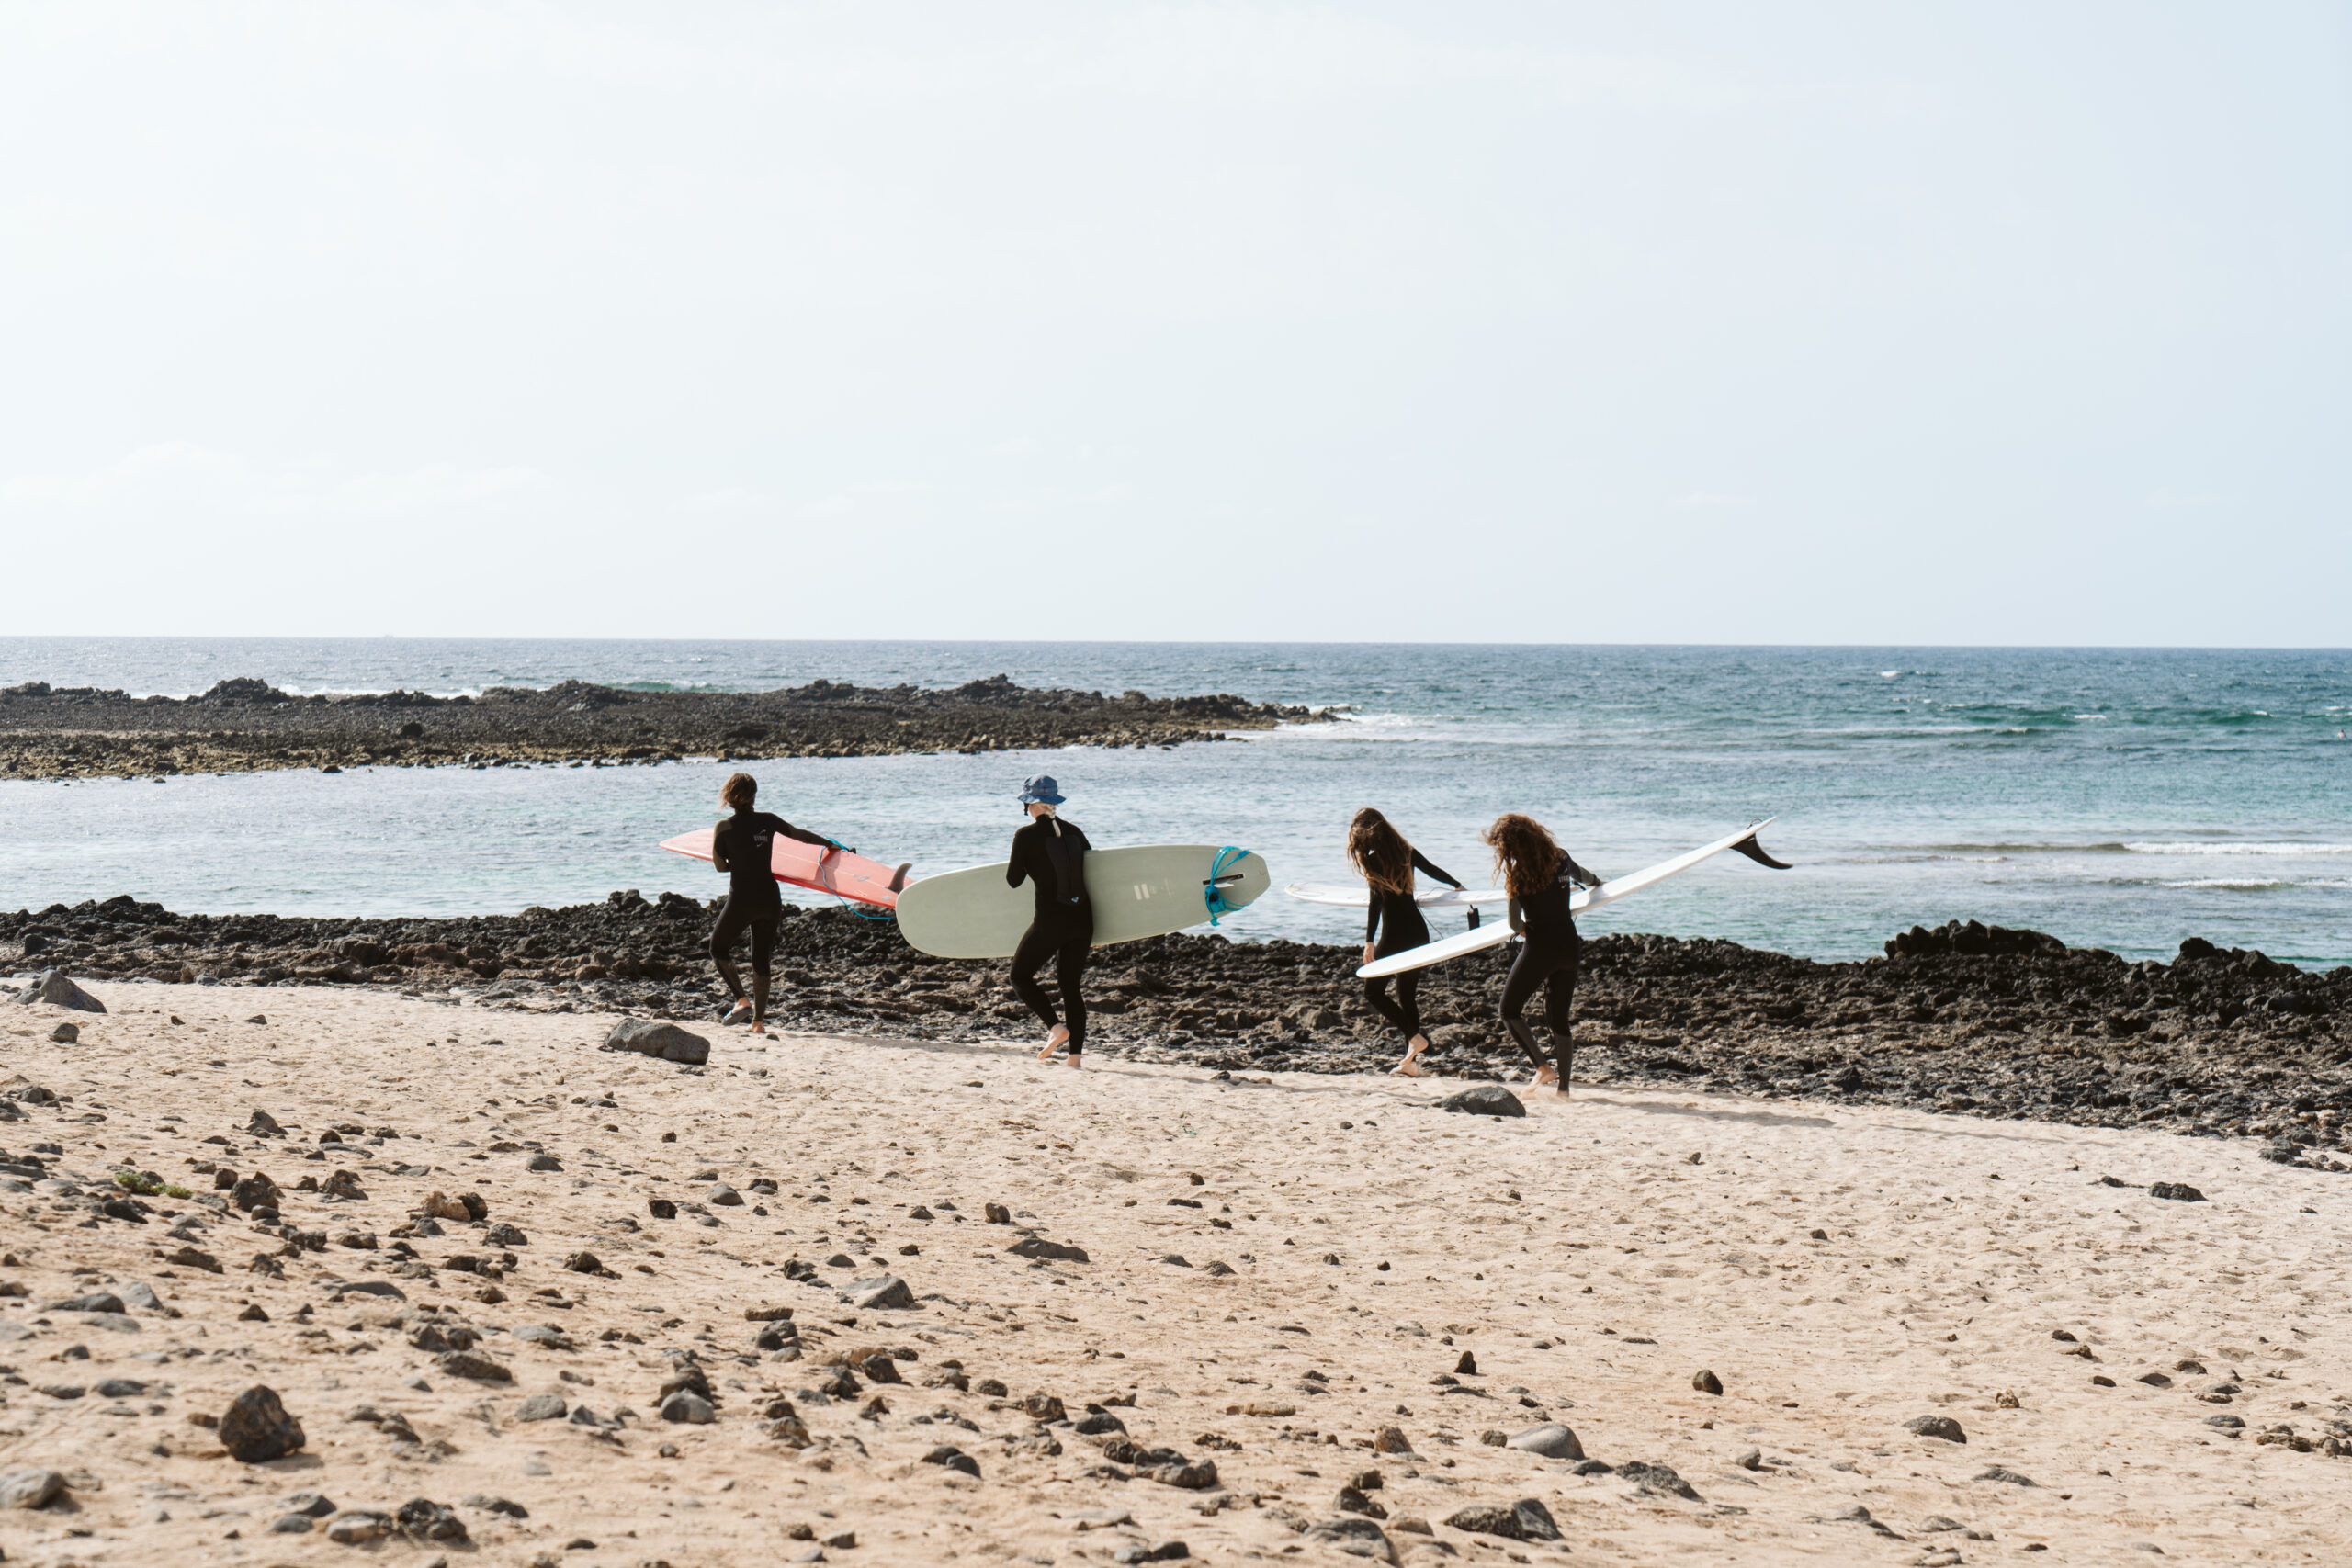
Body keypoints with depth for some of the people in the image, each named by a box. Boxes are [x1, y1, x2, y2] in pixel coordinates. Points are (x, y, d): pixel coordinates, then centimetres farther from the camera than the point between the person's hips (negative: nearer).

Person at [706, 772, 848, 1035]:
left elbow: (720, 866, -2)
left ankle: (742, 1000, 1)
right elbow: (800, 834, 14)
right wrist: (830, 844, 28)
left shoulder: (724, 828, -8)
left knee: (718, 947, 16)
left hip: (741, 900, -4)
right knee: (761, 959, 13)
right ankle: (758, 1020, 11)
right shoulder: (767, 821, 1)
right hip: (770, 899, 4)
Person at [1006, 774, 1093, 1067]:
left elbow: (1013, 880, -6)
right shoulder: (1073, 832, 8)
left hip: (1050, 919, -5)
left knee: (1021, 976, 11)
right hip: (1082, 918, 5)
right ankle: (1077, 1053, 5)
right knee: (1072, 983, 12)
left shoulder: (1027, 835, -7)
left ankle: (1055, 1027, -8)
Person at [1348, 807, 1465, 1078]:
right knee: (1408, 996, 12)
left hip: (1394, 934, -7)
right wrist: (1458, 886, 41)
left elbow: (1376, 903, -16)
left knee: (1373, 993, 4)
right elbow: (1436, 872, 22)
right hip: (1418, 931, 7)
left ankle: (1415, 1038, -10)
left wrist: (1369, 941, -16)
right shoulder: (1407, 853, 6)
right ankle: (1411, 1062, 9)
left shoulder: (1373, 861, -11)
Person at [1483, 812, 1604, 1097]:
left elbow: (1514, 923, -11)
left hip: (1540, 948, -6)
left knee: (1510, 1010, 8)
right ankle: (1563, 1086, 9)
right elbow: (1584, 876, 30)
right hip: (1569, 946, 6)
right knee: (1559, 1018, 11)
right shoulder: (1560, 858, 6)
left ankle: (1543, 1067, -4)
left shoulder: (1519, 872, -12)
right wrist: (1597, 882, 53)